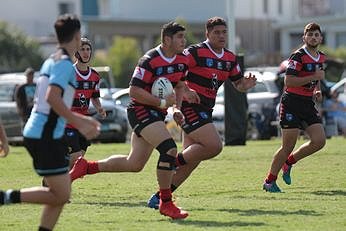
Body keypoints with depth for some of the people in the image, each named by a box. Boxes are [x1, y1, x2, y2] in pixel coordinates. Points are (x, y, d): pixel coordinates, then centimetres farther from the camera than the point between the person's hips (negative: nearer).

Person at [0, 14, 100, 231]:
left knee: (61, 194, 11)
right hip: (46, 137, -10)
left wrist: (83, 119, 30)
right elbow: (52, 98, -26)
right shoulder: (65, 63, -12)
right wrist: (79, 124, -21)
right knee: (61, 195, -8)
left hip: (36, 133, 10)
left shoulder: (52, 61, 17)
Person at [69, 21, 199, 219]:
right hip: (141, 111, -9)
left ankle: (86, 167, 25)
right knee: (169, 149, -24)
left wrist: (177, 108, 4)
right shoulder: (150, 61, -20)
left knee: (134, 164, 11)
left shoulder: (181, 61, 5)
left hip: (158, 113, 9)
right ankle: (166, 203, -14)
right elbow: (134, 91, -21)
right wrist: (163, 102, -23)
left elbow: (179, 86, 21)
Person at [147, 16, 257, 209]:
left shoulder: (230, 59, 11)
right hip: (190, 107, -8)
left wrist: (246, 85, -3)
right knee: (215, 146, -23)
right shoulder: (195, 52, -12)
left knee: (192, 160, 5)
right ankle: (174, 163, -6)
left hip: (205, 111, 8)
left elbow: (238, 84, 20)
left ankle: (158, 198, 11)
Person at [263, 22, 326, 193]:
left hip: (308, 104, 7)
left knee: (319, 141, -6)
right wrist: (314, 77, -22)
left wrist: (317, 90, 9)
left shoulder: (321, 57, 12)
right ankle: (269, 181, 7)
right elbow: (288, 81, -22)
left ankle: (289, 161, 17)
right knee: (288, 146, -8)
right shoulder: (298, 56, -14)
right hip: (292, 103, -7)